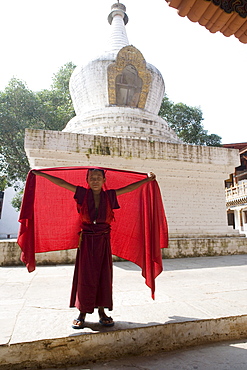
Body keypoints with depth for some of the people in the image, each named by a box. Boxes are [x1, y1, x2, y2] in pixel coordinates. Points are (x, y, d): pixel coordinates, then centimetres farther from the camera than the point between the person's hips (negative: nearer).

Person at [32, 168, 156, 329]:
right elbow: (61, 183, 0)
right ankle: (82, 313, 19)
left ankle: (102, 311, 23)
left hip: (104, 240, 2)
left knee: (104, 276, 8)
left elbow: (129, 188, 6)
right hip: (87, 239, -1)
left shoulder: (109, 195, 2)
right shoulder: (83, 194, 0)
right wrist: (41, 174, 1)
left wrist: (148, 179, 8)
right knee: (85, 276, 4)